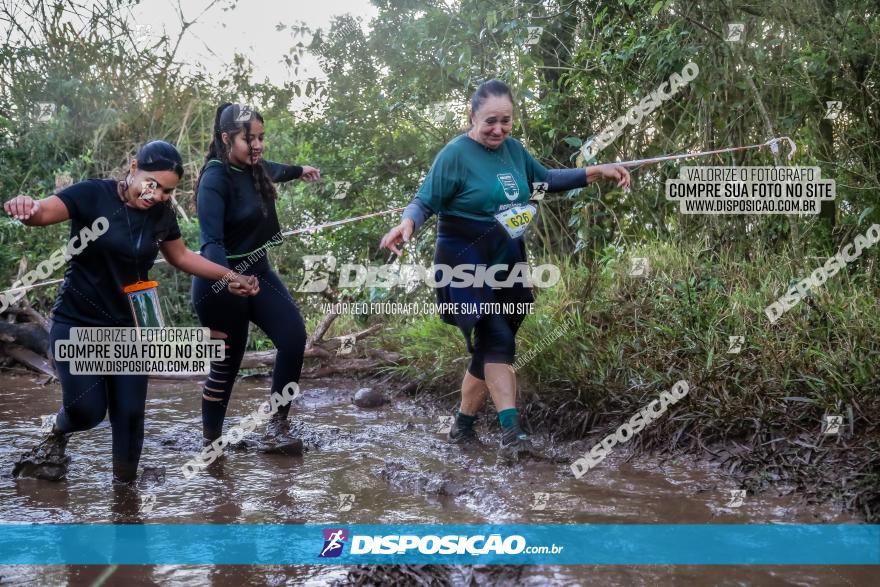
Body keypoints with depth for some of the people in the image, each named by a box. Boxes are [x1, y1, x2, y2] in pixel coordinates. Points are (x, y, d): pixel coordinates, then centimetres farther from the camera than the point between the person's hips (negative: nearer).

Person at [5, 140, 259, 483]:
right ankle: (57, 436, 19)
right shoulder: (93, 194, -16)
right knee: (88, 408, -17)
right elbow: (42, 213, -29)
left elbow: (181, 256, 16)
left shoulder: (161, 214, 1)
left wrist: (230, 276, 9)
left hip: (128, 327, 4)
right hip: (76, 323, -4)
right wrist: (27, 207, -54)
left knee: (130, 412, 2)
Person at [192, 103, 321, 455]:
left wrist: (300, 171, 52)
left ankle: (276, 429, -1)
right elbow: (212, 241, -31)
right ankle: (211, 444, 18)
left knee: (294, 337, -10)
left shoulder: (255, 168, 4)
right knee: (227, 364, 0)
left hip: (258, 273, 7)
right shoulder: (216, 178, -20)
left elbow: (273, 171, 31)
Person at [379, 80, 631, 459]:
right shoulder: (455, 154, -13)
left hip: (505, 267, 7)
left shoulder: (513, 149, 6)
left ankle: (463, 427, 25)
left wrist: (597, 172, 14)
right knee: (498, 341, -19)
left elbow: (546, 180, 20)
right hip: (467, 268, -7)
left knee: (489, 348, 11)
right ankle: (512, 433, -22)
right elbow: (425, 202, -14)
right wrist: (407, 224, -36)